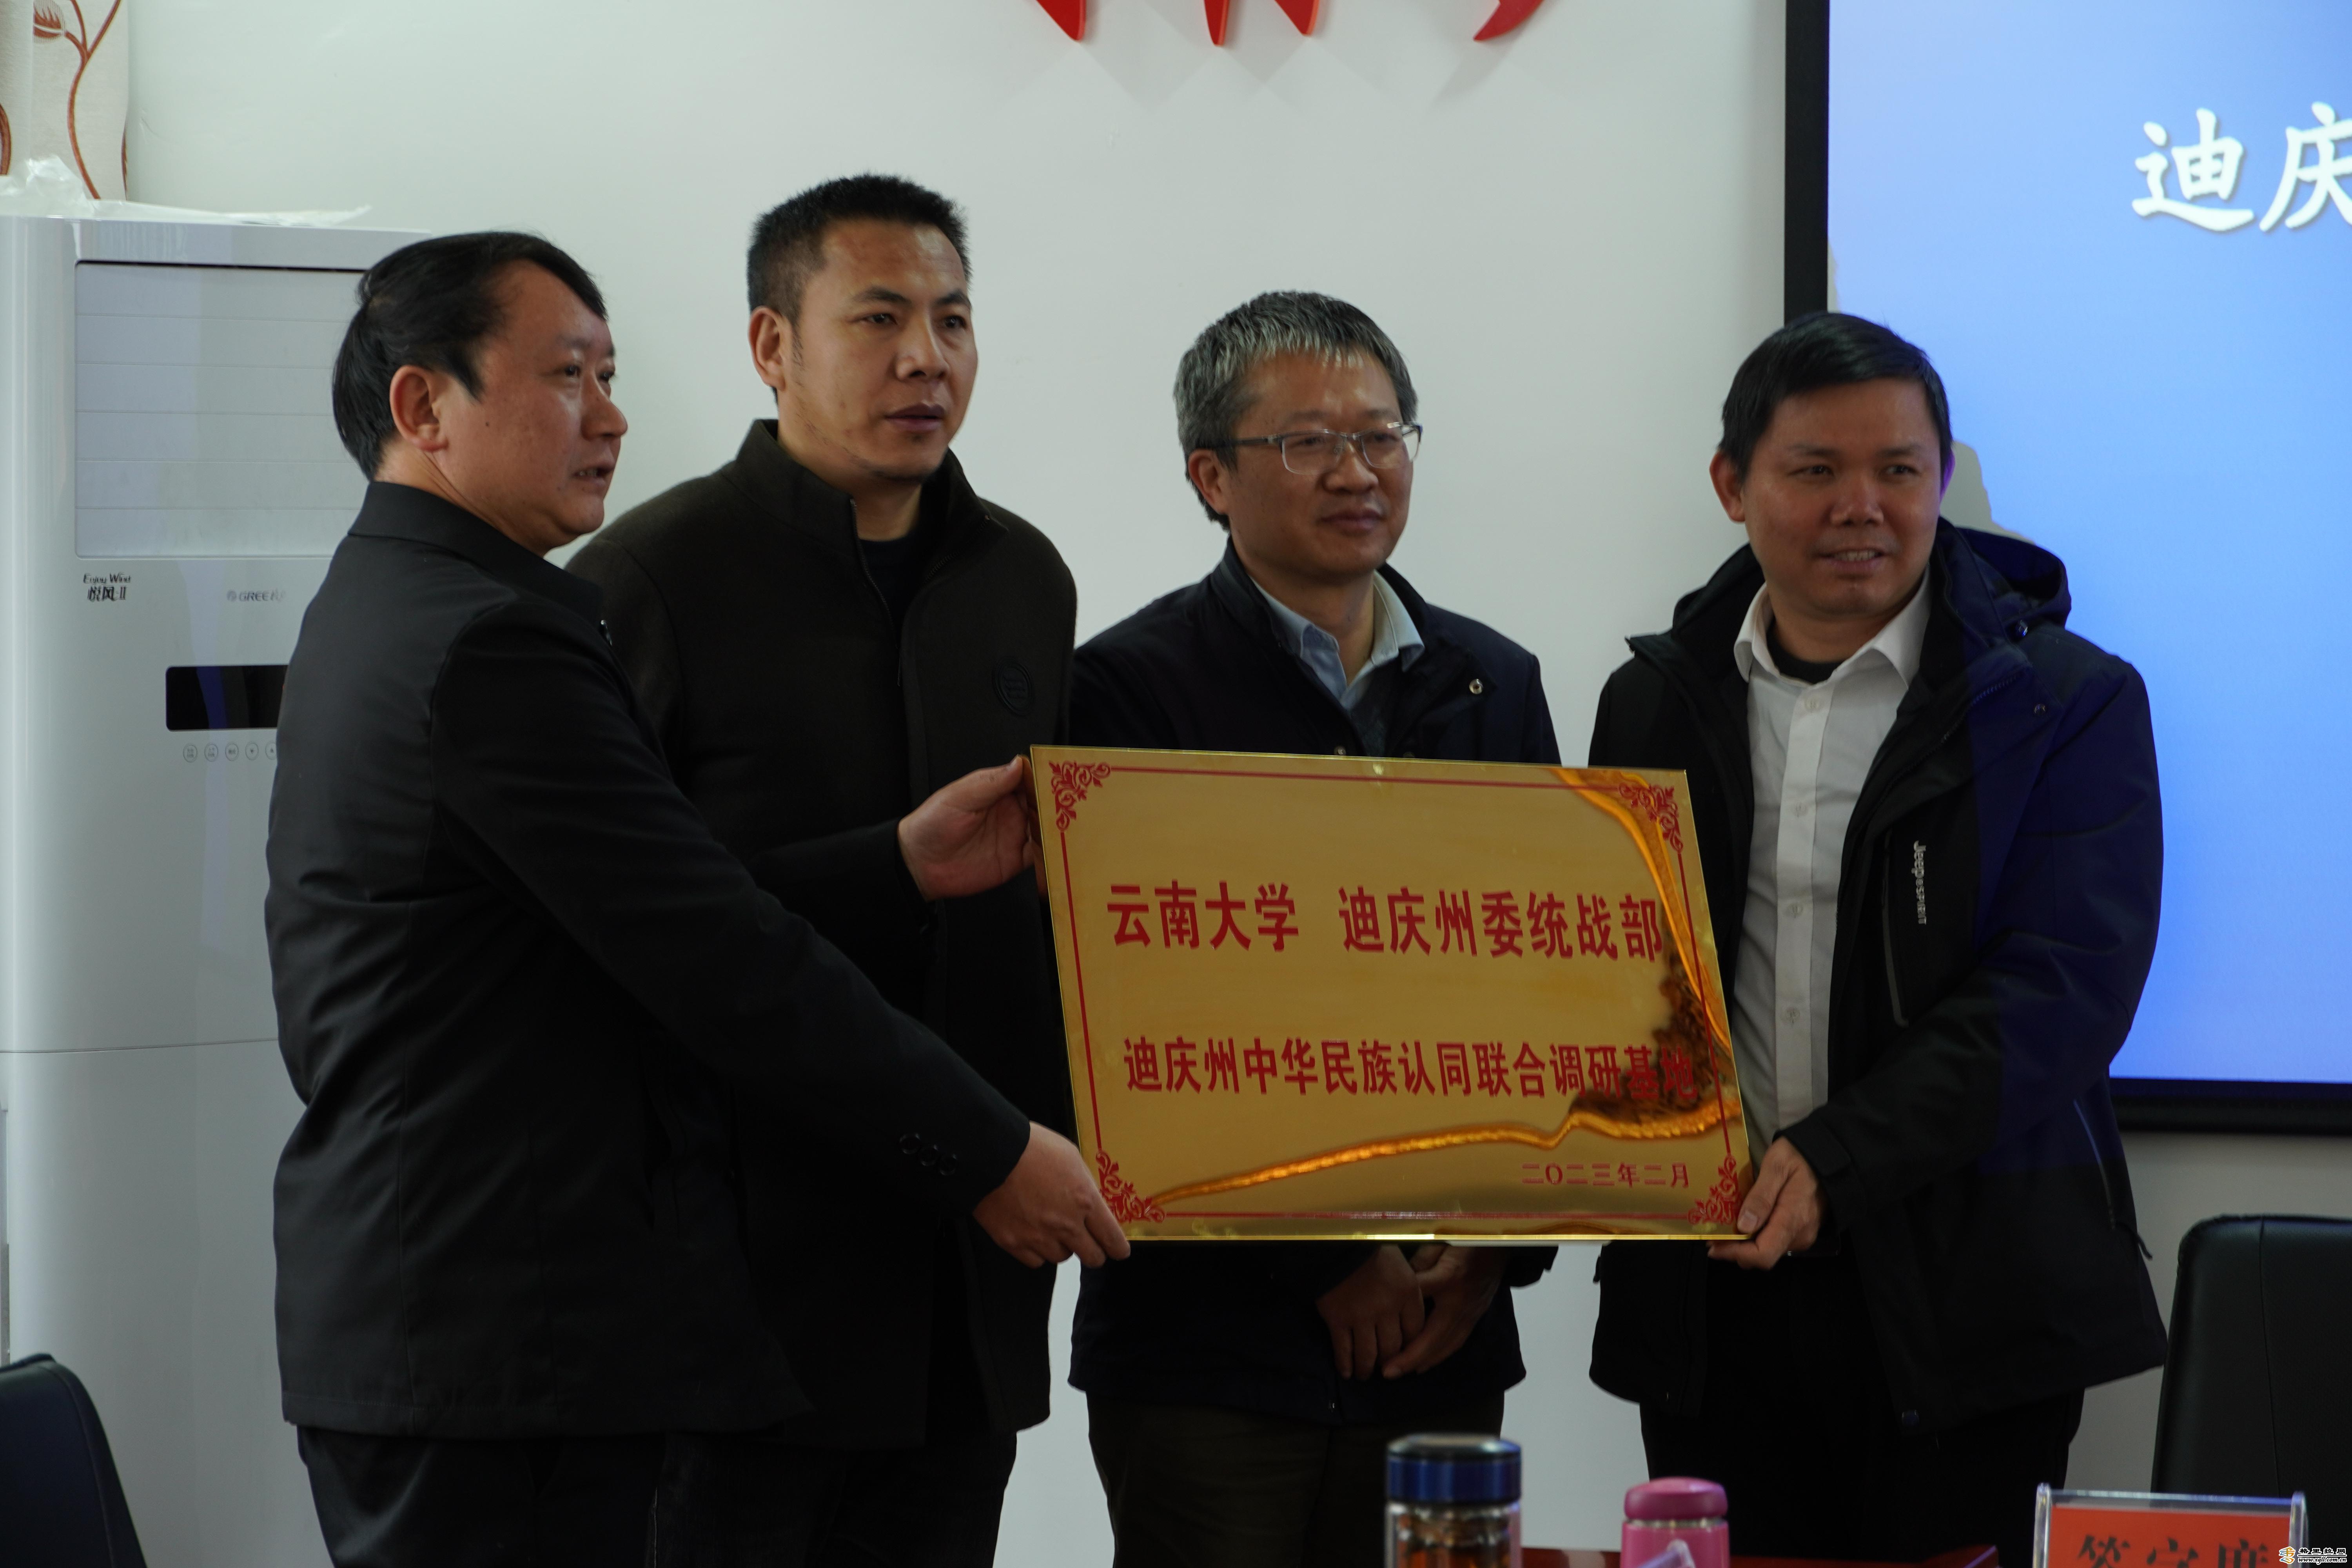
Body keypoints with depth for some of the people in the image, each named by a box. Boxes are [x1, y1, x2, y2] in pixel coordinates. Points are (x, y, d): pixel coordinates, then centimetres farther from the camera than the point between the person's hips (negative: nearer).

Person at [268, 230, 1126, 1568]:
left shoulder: (381, 608, 17)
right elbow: (724, 965, -17)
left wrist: (899, 862, 6)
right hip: (502, 1344, -11)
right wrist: (987, 1156, -8)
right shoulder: (491, 644, -16)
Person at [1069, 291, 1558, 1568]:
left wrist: (1498, 1239, -1)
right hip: (1208, 1337, -4)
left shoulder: (1493, 687, 13)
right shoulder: (1130, 687, -4)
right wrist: (1325, 1258, -12)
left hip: (1447, 1336, 4)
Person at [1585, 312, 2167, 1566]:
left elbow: (2063, 988, -10)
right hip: (1712, 1289, 3)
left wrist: (1836, 1157, -20)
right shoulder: (1654, 704, 12)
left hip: (1962, 1306, -3)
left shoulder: (2067, 701, -1)